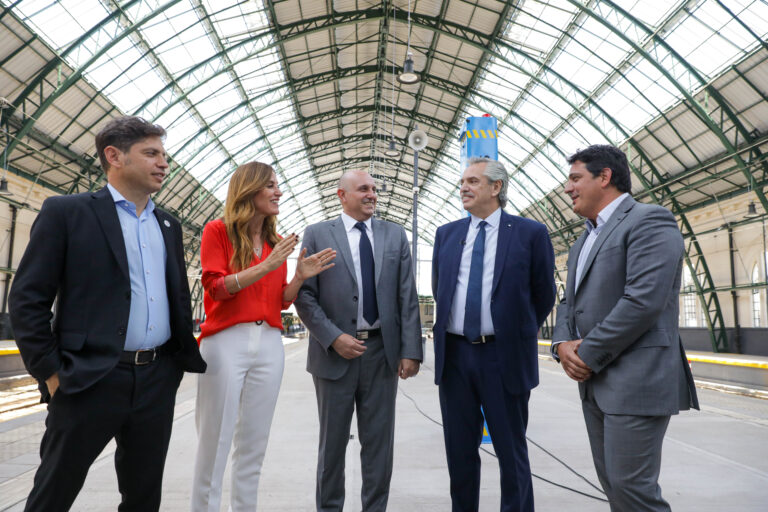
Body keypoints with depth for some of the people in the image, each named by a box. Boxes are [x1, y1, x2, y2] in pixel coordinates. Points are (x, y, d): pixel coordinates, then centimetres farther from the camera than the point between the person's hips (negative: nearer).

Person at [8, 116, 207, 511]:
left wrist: (186, 356, 12)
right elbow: (28, 299, -6)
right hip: (90, 380, -5)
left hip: (158, 381, 5)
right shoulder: (65, 212, -3)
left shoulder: (168, 225, 14)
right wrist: (51, 374, -9)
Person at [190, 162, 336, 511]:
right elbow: (215, 287, -9)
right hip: (225, 342, -4)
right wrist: (267, 266, -16)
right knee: (214, 443, 1)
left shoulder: (277, 243, 13)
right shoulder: (218, 230, 1)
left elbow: (281, 302, 13)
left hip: (268, 345, 5)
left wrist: (300, 276, -5)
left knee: (253, 444, 10)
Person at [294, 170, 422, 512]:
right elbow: (304, 295, -4)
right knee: (332, 441, 13)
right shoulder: (317, 235, 1)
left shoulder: (395, 235, 7)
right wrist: (334, 338, -14)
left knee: (379, 442, 10)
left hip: (383, 352, 2)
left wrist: (410, 350, -4)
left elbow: (407, 297, 3)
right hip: (335, 351, -1)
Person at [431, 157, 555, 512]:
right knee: (459, 451, 14)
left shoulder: (530, 233, -4)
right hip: (454, 354, 4)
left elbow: (544, 295, 4)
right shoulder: (446, 234, 7)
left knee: (511, 452, 9)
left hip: (504, 356, -3)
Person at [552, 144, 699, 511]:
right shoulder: (585, 239, 19)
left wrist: (588, 355, -15)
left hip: (637, 381, -9)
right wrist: (563, 344, -2)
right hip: (594, 383, 9)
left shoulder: (649, 221, -10)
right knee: (611, 481, 14)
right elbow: (570, 302, 19)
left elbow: (643, 300, -21)